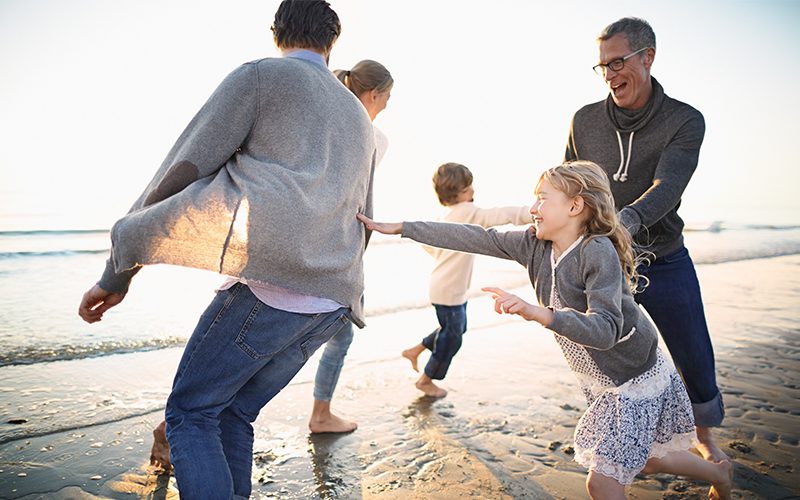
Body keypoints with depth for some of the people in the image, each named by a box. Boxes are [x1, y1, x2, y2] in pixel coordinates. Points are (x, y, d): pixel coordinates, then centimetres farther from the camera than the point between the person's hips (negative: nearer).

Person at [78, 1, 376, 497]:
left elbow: (182, 172, 0)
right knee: (232, 414, 20)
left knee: (190, 414, 10)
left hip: (268, 285, -6)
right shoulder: (358, 117, 25)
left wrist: (117, 273, 6)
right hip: (333, 305, 7)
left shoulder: (259, 76, 6)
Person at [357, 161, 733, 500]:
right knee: (646, 461, 25)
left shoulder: (599, 251, -29)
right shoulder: (535, 244, -9)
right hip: (601, 382, 8)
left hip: (636, 379, -7)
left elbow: (604, 330, -38)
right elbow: (475, 238, -10)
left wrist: (537, 312, -54)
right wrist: (399, 228, -12)